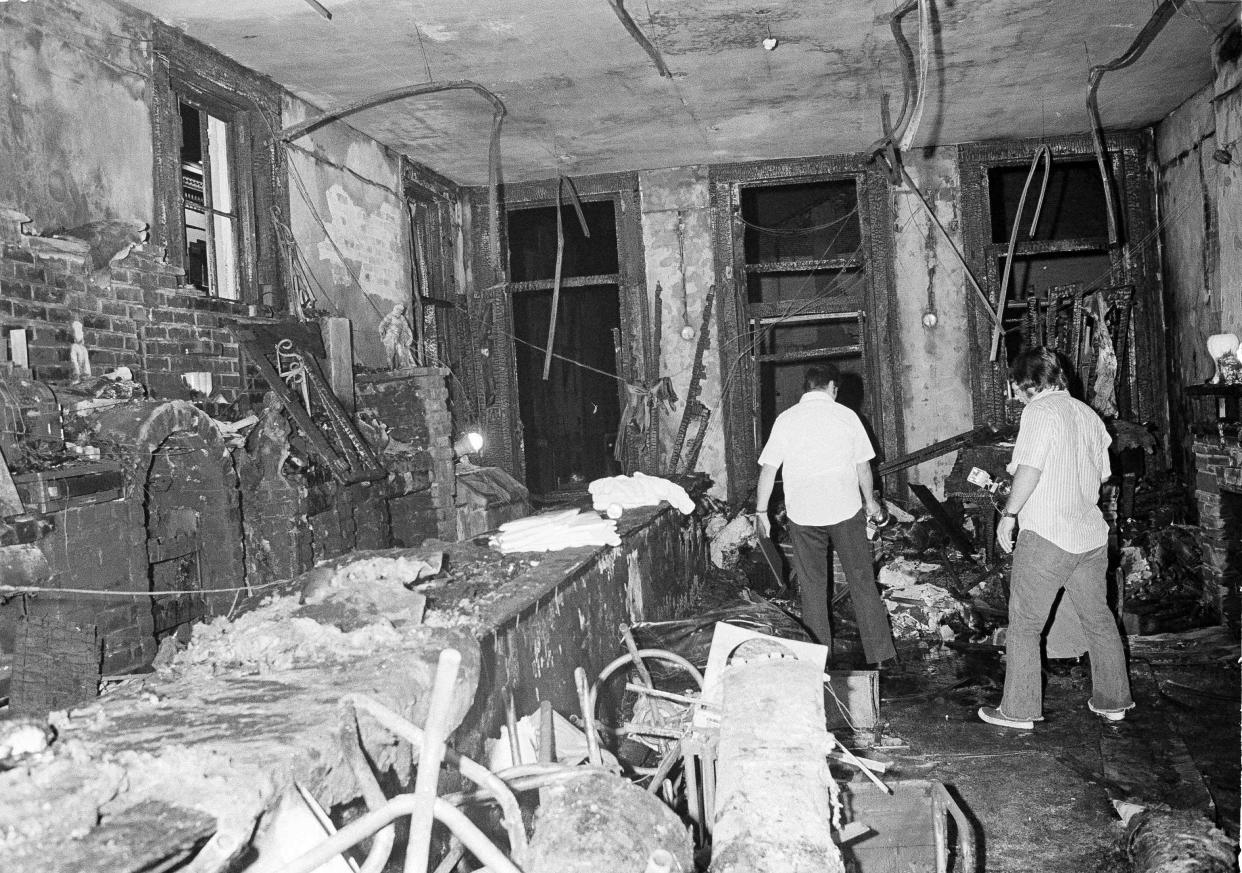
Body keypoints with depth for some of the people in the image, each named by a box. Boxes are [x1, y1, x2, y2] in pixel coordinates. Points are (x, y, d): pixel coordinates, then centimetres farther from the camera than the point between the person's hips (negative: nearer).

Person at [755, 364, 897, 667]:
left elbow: (768, 468, -2)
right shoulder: (846, 415, 0)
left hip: (803, 514, 0)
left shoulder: (785, 419, -1)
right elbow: (863, 465, 5)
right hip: (846, 510, 0)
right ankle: (879, 651, 11)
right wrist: (870, 501, 19)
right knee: (862, 581, 8)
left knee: (812, 587, 9)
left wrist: (762, 510, 5)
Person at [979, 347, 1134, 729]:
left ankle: (1018, 710, 8)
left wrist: (1008, 514, -13)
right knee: (1098, 619, 18)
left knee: (1024, 625, 2)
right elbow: (1101, 474, 17)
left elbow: (1029, 469, -20)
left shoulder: (1040, 411, -11)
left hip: (1046, 537, -8)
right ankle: (1113, 701, 30)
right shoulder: (1088, 414, 13)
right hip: (1091, 534, 8)